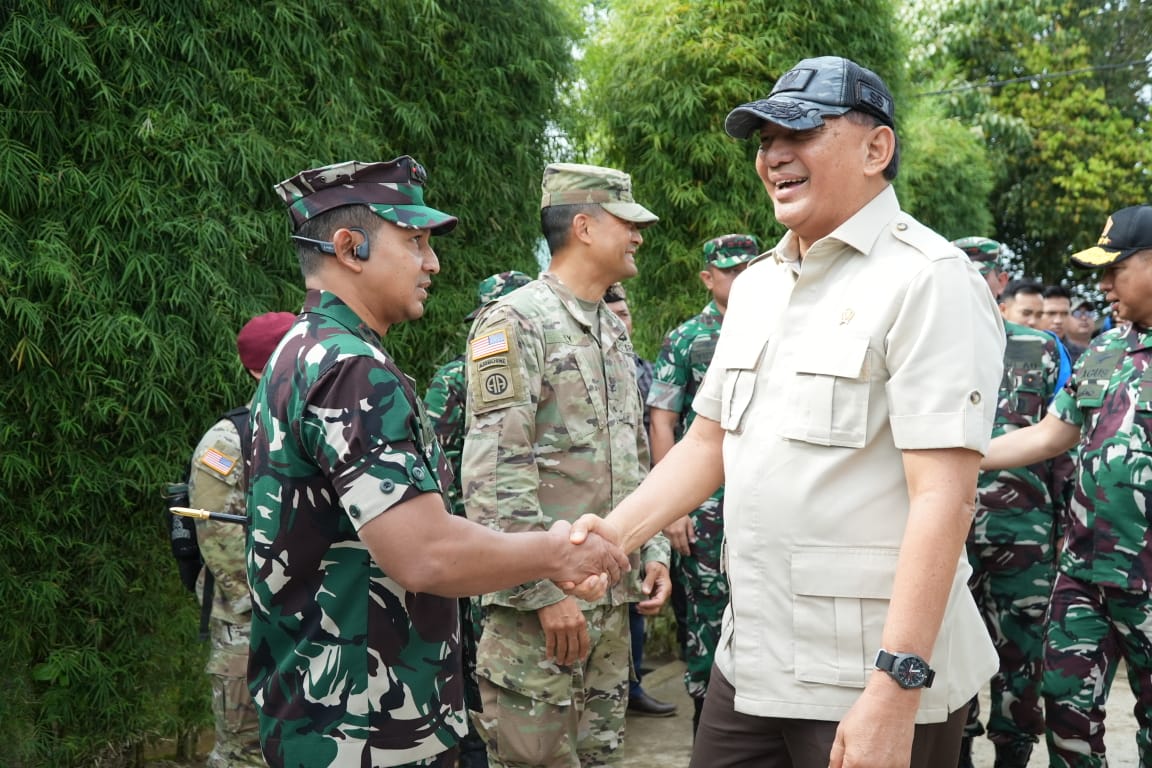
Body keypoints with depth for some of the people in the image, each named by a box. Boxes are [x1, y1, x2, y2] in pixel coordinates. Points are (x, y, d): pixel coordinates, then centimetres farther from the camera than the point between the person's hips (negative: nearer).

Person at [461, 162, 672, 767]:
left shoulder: (615, 331, 17)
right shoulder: (514, 322, -11)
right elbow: (494, 475, -19)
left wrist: (653, 550, 13)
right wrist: (546, 591, -21)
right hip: (539, 602, -8)